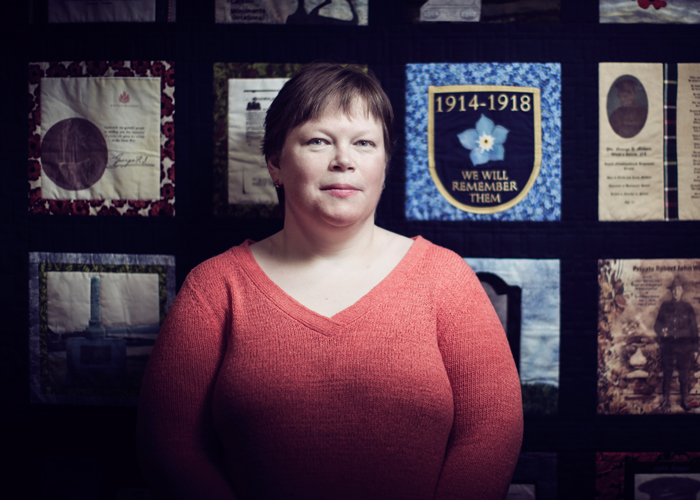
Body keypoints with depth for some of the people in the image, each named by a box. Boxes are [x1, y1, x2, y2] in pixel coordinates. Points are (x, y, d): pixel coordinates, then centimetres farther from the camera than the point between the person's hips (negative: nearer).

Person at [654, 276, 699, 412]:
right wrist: (662, 331, -16)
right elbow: (657, 326, 7)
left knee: (684, 375, 5)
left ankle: (684, 401, 19)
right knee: (667, 375, 4)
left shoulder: (688, 308, 3)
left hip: (684, 348, 0)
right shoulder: (664, 306, 5)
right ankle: (666, 402, 13)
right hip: (667, 347, 1)